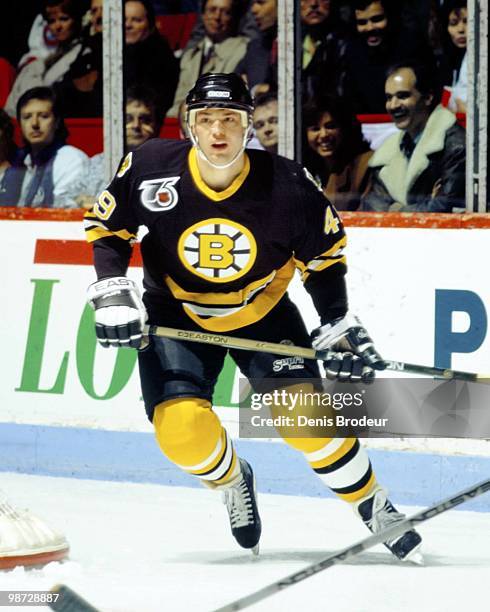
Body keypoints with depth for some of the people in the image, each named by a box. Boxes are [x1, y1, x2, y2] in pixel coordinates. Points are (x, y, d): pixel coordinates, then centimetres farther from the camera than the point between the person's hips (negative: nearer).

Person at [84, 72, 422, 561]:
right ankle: (231, 481, 17)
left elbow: (324, 253, -5)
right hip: (176, 314, 0)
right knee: (181, 428, -18)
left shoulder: (287, 185, -22)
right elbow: (106, 227, -4)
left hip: (262, 311, 0)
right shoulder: (149, 169, -22)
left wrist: (340, 326, -7)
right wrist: (111, 292, -16)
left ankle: (376, 510, 7)